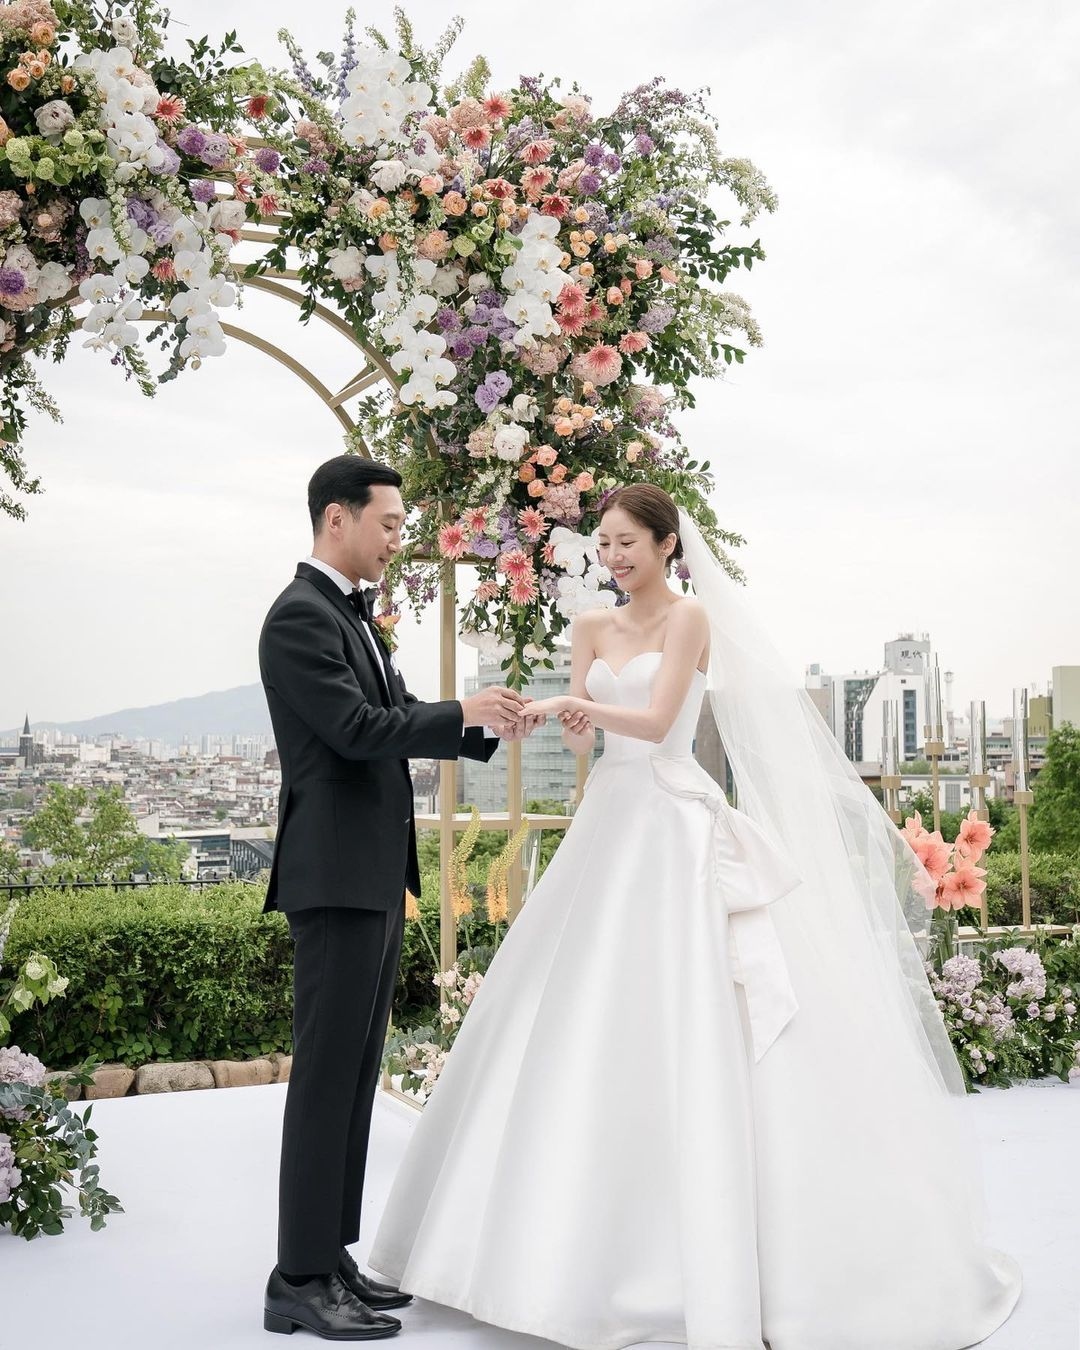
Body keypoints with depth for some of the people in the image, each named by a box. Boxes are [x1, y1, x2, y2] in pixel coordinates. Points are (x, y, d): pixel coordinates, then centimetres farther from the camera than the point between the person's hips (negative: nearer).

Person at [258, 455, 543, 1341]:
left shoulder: (353, 615, 18)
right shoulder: (300, 616, -12)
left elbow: (398, 720, 19)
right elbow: (358, 728, -20)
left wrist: (485, 728, 6)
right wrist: (462, 712, -11)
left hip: (377, 876, 10)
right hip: (336, 876, -10)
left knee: (357, 1075, 12)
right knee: (327, 1076, -5)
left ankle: (331, 1257, 21)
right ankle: (301, 1282, 4)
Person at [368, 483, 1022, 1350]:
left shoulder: (691, 617, -3)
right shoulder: (593, 627, 14)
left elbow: (657, 721, -13)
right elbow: (580, 732, 4)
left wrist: (577, 703, -27)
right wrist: (572, 722, -19)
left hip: (674, 830, -6)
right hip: (609, 825, 6)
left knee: (676, 1034, -9)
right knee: (584, 1026, 5)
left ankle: (704, 1265, 0)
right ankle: (585, 1248, 16)